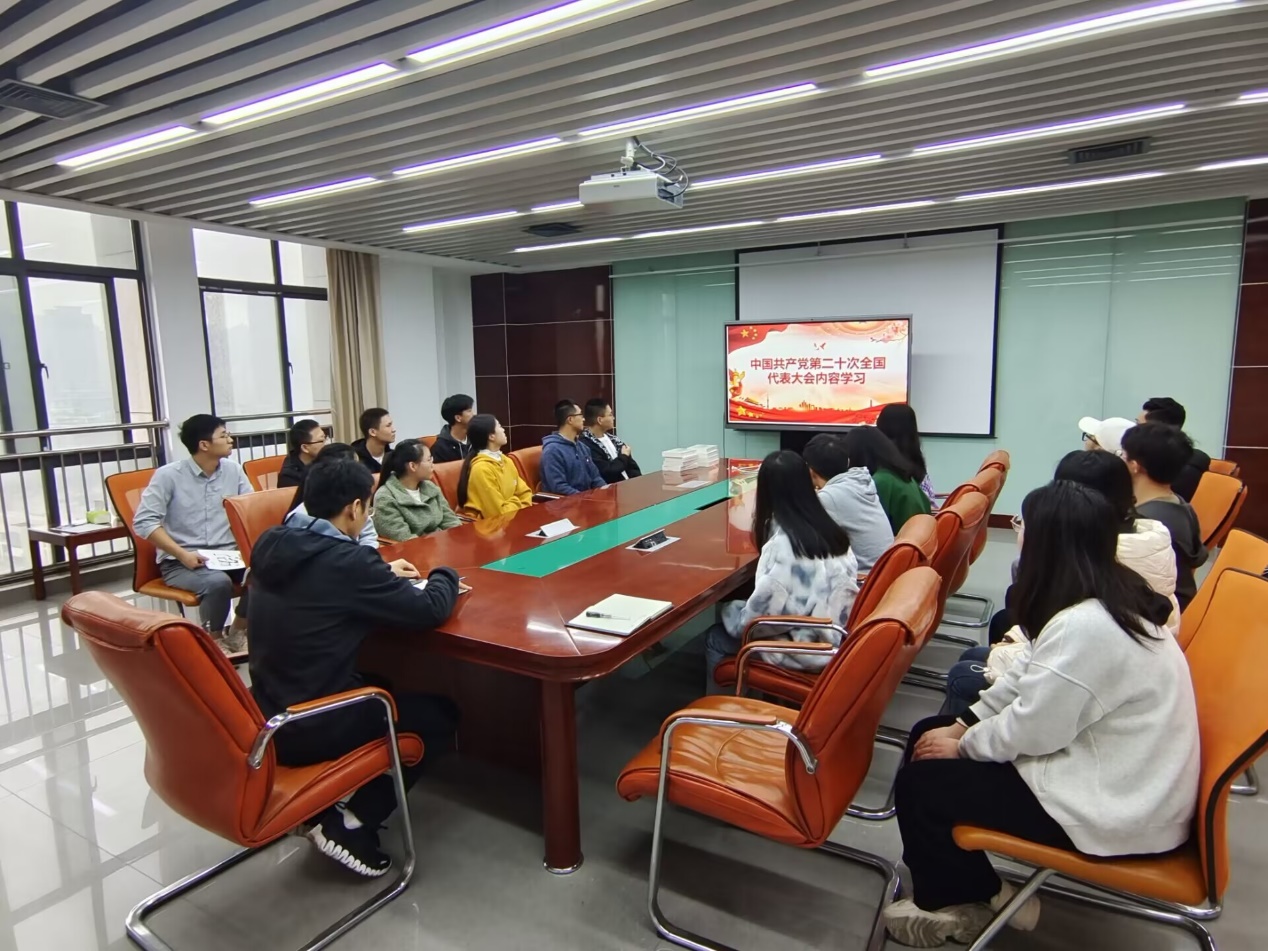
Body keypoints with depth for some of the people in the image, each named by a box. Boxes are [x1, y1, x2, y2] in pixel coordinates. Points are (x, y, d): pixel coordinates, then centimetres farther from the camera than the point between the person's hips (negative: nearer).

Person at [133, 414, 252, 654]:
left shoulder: (233, 470, 6)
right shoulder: (169, 475, -6)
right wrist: (182, 554, -20)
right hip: (180, 562, -4)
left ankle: (238, 632, 1)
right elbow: (143, 522, -10)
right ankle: (214, 640, -5)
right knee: (218, 582, -34)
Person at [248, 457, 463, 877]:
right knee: (441, 714, 9)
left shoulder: (271, 546, -1)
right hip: (309, 728, -8)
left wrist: (383, 575, 15)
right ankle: (352, 823, 4)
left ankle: (326, 807, 20)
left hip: (265, 713, 8)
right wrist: (446, 575, 2)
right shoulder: (347, 559, -24)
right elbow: (429, 609, -18)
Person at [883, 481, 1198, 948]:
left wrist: (964, 744, -6)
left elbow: (1029, 729, -24)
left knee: (920, 783, -8)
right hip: (1105, 766, 10)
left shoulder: (1085, 627, -31)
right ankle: (960, 893, 21)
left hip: (1114, 806, -10)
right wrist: (965, 724, 6)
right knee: (928, 735, 8)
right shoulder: (1109, 597, 2)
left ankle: (949, 903, 21)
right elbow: (1026, 679, 9)